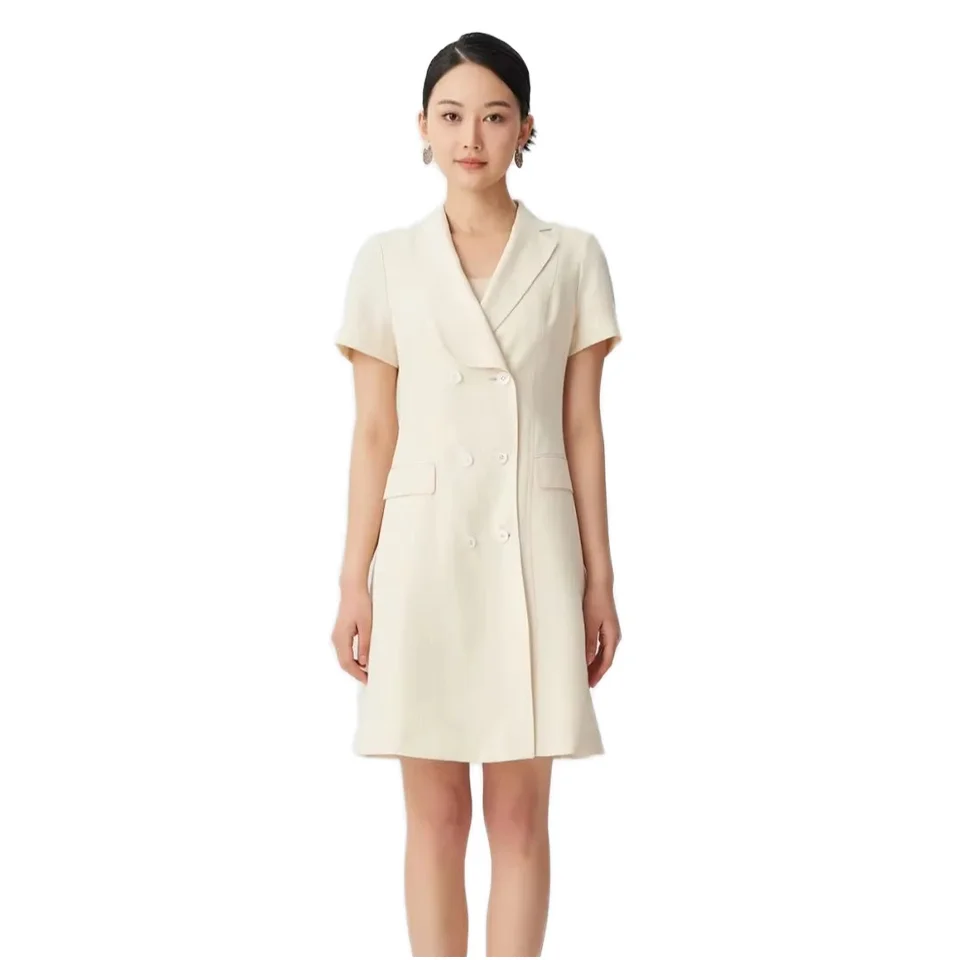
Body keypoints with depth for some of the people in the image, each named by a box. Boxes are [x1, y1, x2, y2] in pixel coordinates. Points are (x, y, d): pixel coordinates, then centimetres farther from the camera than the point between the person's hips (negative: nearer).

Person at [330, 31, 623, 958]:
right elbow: (373, 433, 3)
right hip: (422, 550, 0)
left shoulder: (572, 258, 3)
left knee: (519, 814, 5)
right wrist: (354, 581, -1)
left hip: (531, 553, 0)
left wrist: (599, 580, 1)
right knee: (435, 813, 7)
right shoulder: (386, 260, 3)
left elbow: (583, 428, 4)